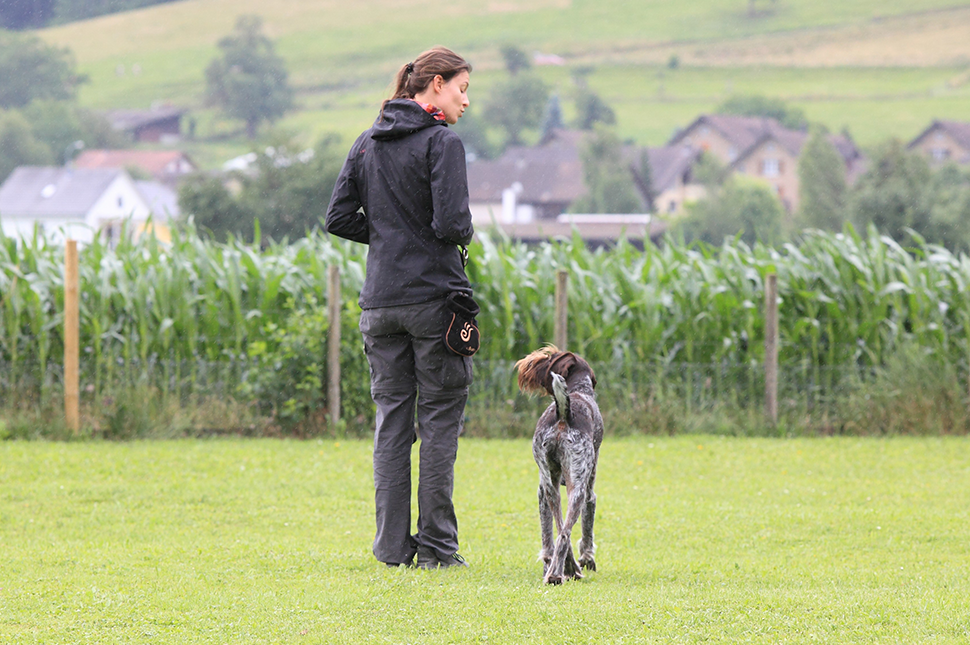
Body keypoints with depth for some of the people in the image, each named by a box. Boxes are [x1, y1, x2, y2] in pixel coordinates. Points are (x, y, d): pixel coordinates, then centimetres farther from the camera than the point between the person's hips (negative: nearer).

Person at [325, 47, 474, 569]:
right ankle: (436, 545, 1)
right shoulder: (441, 142, -10)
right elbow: (452, 223, -18)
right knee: (438, 419, 0)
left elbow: (339, 218, 8)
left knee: (391, 419, 9)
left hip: (380, 300, 6)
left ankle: (393, 544, 7)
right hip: (433, 297, -6)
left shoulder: (367, 143, 10)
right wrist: (460, 238, 4)